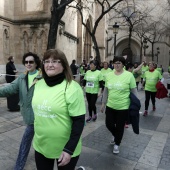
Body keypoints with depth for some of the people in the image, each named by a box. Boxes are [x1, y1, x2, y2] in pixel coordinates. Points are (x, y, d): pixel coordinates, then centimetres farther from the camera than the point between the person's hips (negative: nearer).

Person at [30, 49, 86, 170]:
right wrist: (36, 136, 16)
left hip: (65, 148, -5)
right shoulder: (39, 84, -1)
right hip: (40, 146, 5)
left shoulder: (72, 88, -19)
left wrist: (69, 149, -19)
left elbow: (79, 121, -19)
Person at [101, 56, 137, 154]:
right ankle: (115, 136, 47)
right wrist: (103, 103, 12)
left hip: (123, 107, -4)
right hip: (110, 106, 4)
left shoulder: (129, 75, -11)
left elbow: (134, 92, -5)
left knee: (119, 127, 10)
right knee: (109, 124, 12)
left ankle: (117, 144, 36)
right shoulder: (109, 75, 1)